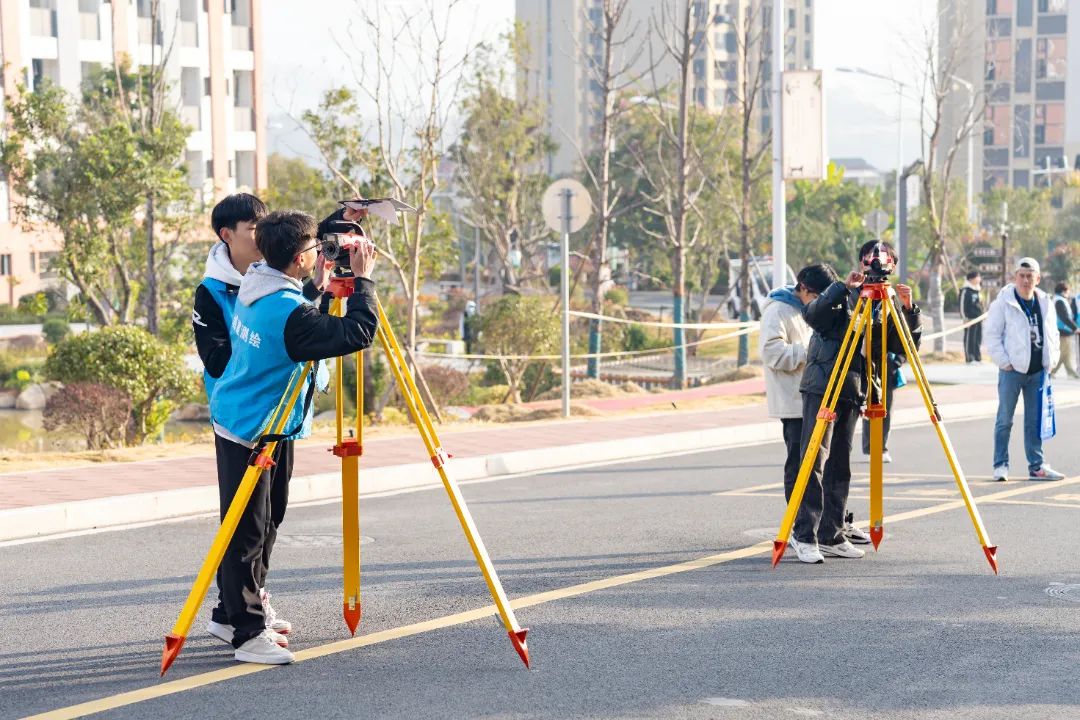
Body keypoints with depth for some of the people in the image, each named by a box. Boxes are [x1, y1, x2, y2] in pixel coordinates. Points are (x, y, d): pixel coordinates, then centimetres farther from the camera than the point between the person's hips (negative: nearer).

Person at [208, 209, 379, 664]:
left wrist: (322, 282, 11)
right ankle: (248, 636, -1)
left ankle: (247, 611, 28)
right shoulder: (289, 313, -26)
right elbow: (358, 333, -26)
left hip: (234, 419, 10)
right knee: (247, 532, -5)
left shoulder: (254, 285, 3)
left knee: (253, 527, 17)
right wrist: (363, 278, -16)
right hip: (250, 431, -10)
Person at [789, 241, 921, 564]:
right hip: (822, 387, -6)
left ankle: (831, 536, 13)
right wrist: (843, 287, -28)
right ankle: (804, 534, -8)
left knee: (840, 465, 8)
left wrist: (910, 311, -8)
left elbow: (906, 348, 6)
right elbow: (814, 316, -20)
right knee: (815, 460, -10)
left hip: (852, 392, 6)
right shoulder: (843, 295, -2)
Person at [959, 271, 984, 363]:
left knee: (978, 338, 11)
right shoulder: (966, 291, -11)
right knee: (969, 338, -5)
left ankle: (978, 357, 18)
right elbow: (962, 306, -14)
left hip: (979, 318, 8)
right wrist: (965, 318, -17)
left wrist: (982, 315, 20)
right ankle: (969, 358, -1)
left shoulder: (978, 290, 15)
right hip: (970, 318, -8)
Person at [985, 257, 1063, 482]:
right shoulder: (1003, 302, -6)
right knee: (1005, 420, 0)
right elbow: (992, 334, -8)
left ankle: (1036, 466, 16)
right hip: (1012, 370, -5)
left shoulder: (1044, 303, 10)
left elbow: (1052, 333, 20)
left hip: (1038, 371, 5)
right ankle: (1000, 465, 7)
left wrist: (1052, 360, 8)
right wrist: (1003, 361, -13)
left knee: (1035, 420, 10)